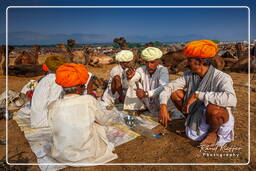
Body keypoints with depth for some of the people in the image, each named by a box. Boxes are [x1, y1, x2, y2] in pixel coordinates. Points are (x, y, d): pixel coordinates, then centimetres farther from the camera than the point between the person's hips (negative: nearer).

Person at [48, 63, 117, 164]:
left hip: (61, 157, 3)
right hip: (89, 156, -2)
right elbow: (103, 121, -3)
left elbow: (55, 129, 3)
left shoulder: (53, 107, -14)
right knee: (98, 124, 21)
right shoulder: (89, 100, -20)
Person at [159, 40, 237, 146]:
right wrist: (163, 106, -25)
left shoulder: (221, 78, -27)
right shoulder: (189, 75, -10)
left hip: (218, 121, -5)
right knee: (174, 93, -9)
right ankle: (191, 121, 12)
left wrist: (197, 95, -41)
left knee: (212, 108, -39)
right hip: (197, 116, 5)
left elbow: (231, 99, -46)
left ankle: (214, 133, -3)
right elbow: (170, 87, -8)